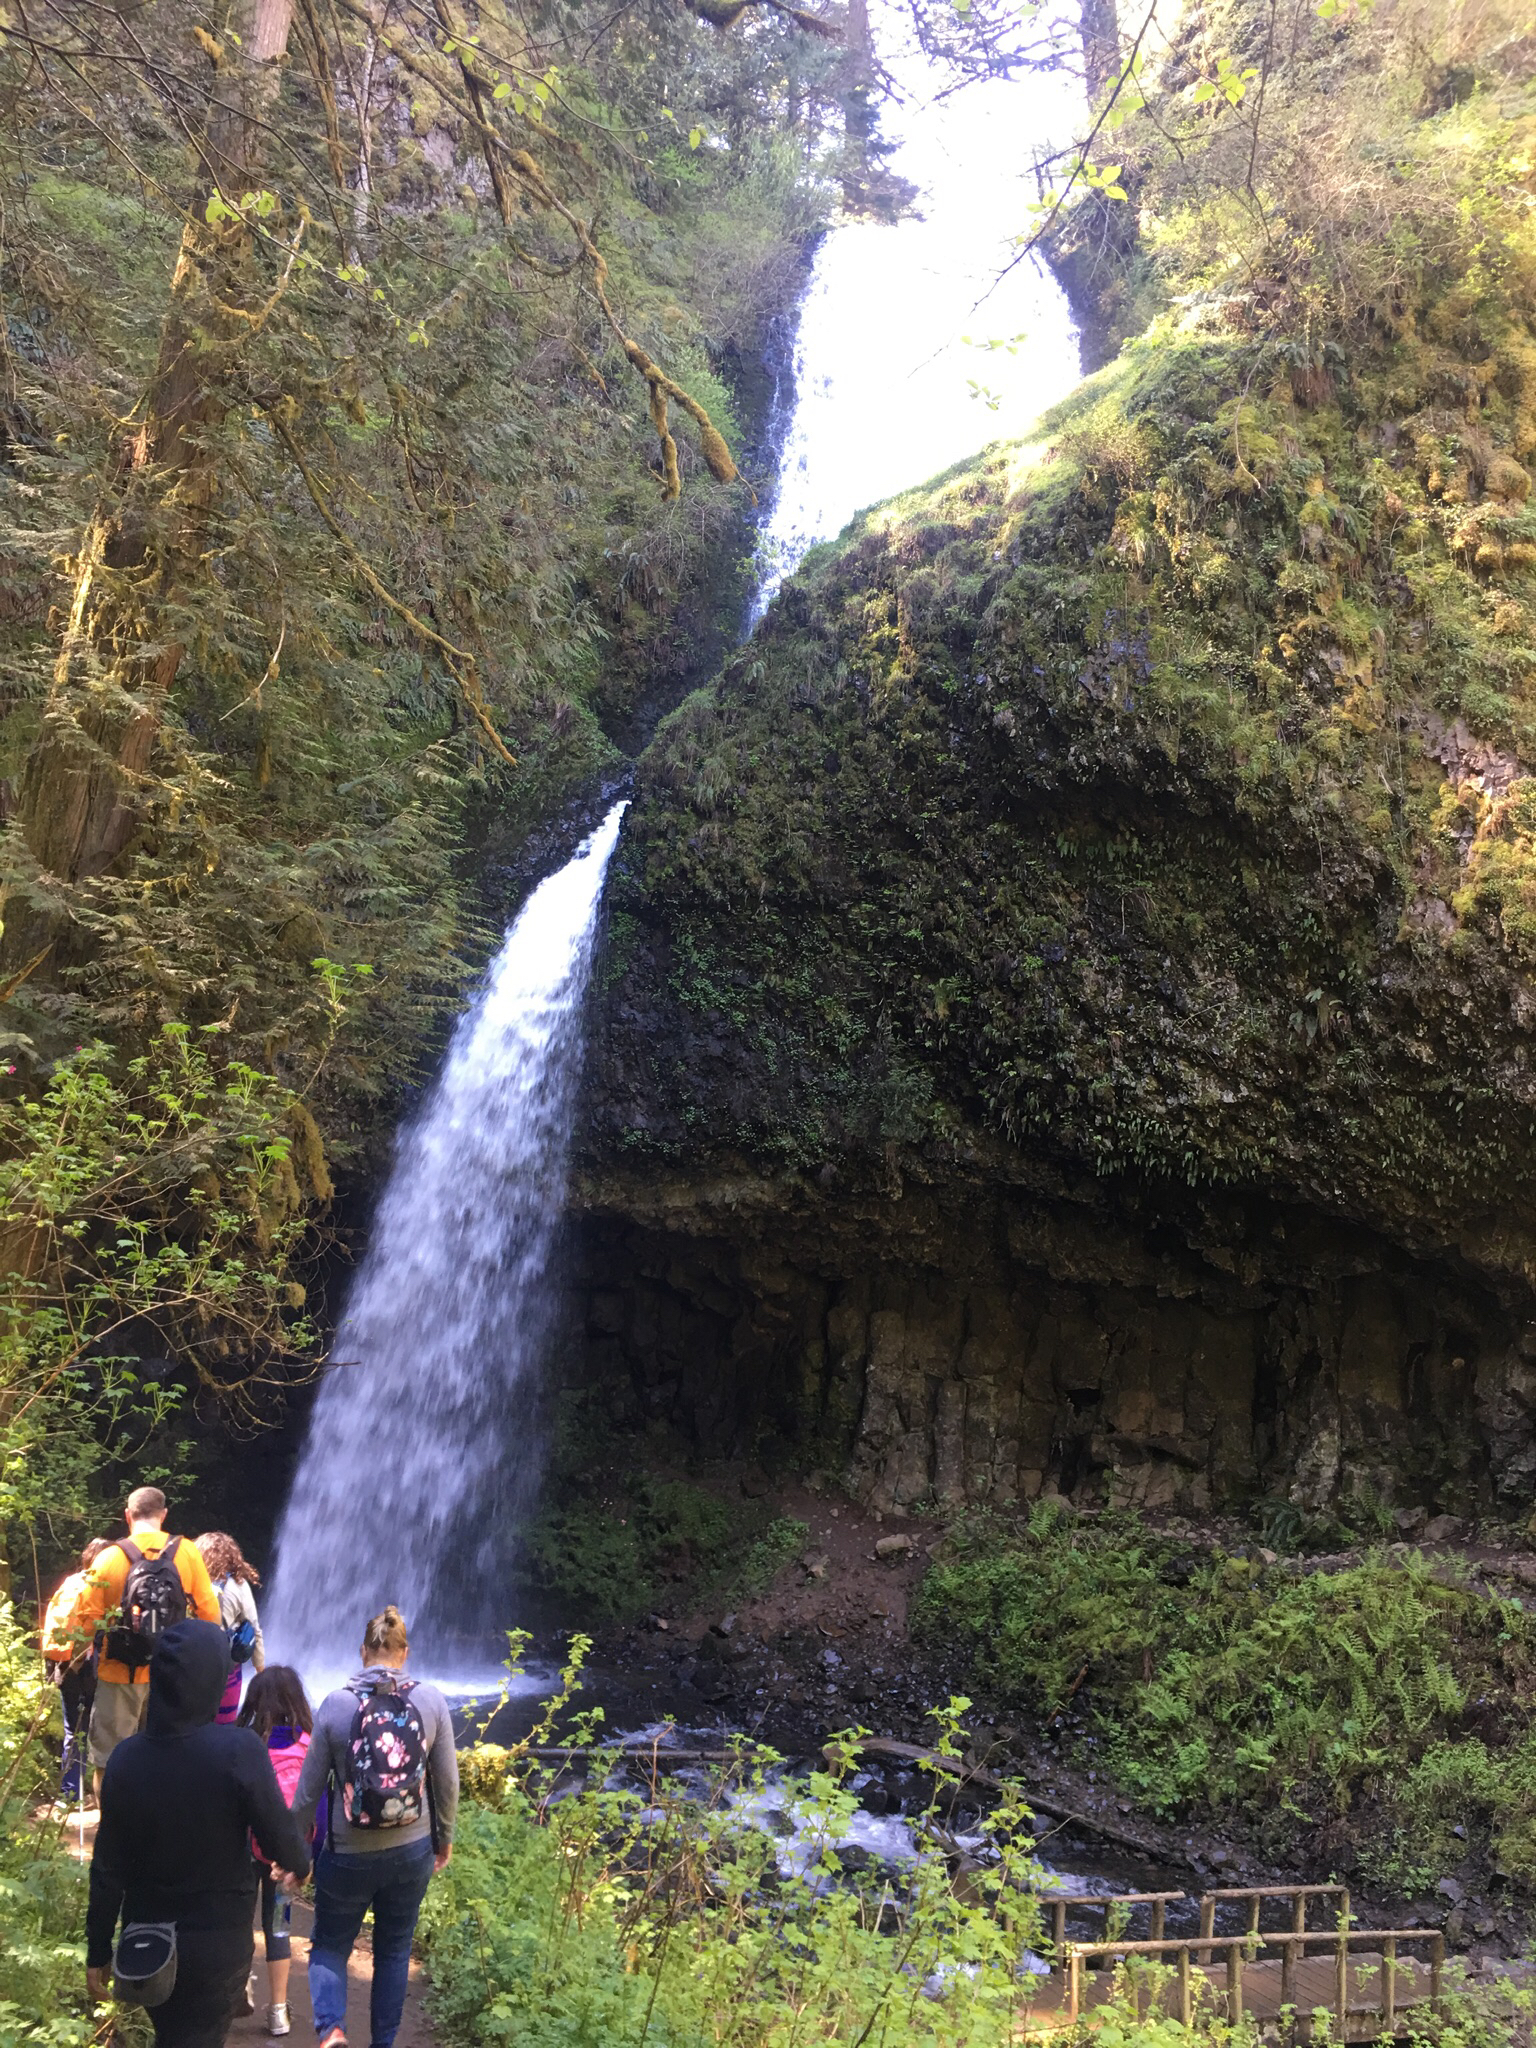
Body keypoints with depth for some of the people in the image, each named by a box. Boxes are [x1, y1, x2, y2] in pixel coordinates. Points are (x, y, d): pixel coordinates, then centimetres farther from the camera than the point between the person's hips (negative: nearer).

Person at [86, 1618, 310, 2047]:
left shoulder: (126, 1757, -11)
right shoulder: (239, 1750, -23)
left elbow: (108, 1869, -4)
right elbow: (279, 1838, -14)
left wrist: (98, 1951, 7)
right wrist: (300, 1864, 8)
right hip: (218, 1943, -4)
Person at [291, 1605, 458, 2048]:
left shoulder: (335, 1704, -10)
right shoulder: (431, 1701, -8)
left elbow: (309, 1788, -3)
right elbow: (448, 1783, -2)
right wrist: (444, 1839, 14)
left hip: (347, 1854, -1)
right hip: (412, 1851, 1)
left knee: (329, 1945, 18)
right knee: (394, 1952, 19)